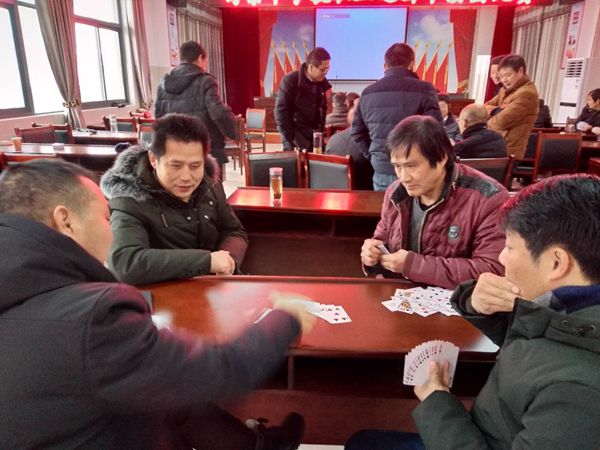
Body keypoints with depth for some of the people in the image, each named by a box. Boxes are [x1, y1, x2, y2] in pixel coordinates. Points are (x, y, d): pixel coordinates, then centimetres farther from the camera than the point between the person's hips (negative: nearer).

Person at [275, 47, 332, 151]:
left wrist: (321, 132, 7)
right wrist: (290, 140, -14)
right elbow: (281, 112, -12)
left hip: (315, 136, 5)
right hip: (294, 138, -5)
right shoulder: (290, 81, -11)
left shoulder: (322, 82, 6)